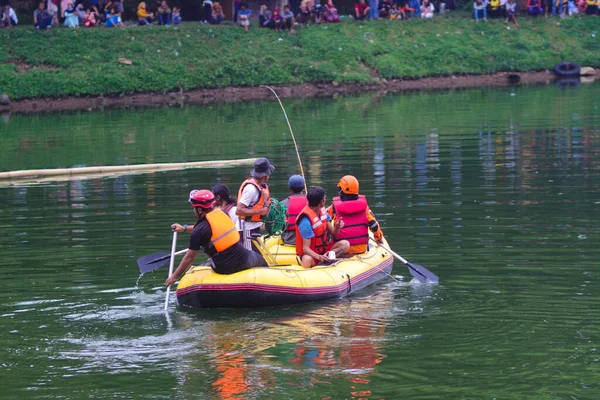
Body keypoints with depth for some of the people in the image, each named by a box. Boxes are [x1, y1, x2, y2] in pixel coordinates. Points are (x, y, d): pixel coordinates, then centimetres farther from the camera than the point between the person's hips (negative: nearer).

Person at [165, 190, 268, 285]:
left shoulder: (198, 232, -11)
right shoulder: (222, 214, 4)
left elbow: (189, 257, -7)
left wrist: (174, 276, 4)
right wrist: (185, 228, 35)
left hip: (223, 268, -4)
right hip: (242, 260, 4)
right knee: (260, 260, 31)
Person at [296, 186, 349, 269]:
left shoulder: (322, 211, 1)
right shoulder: (306, 222, -25)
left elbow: (333, 235, 7)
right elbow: (306, 248, -27)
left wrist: (337, 227, -17)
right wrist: (319, 257, -45)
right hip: (311, 253, -8)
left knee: (345, 244, -16)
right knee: (307, 260, -42)